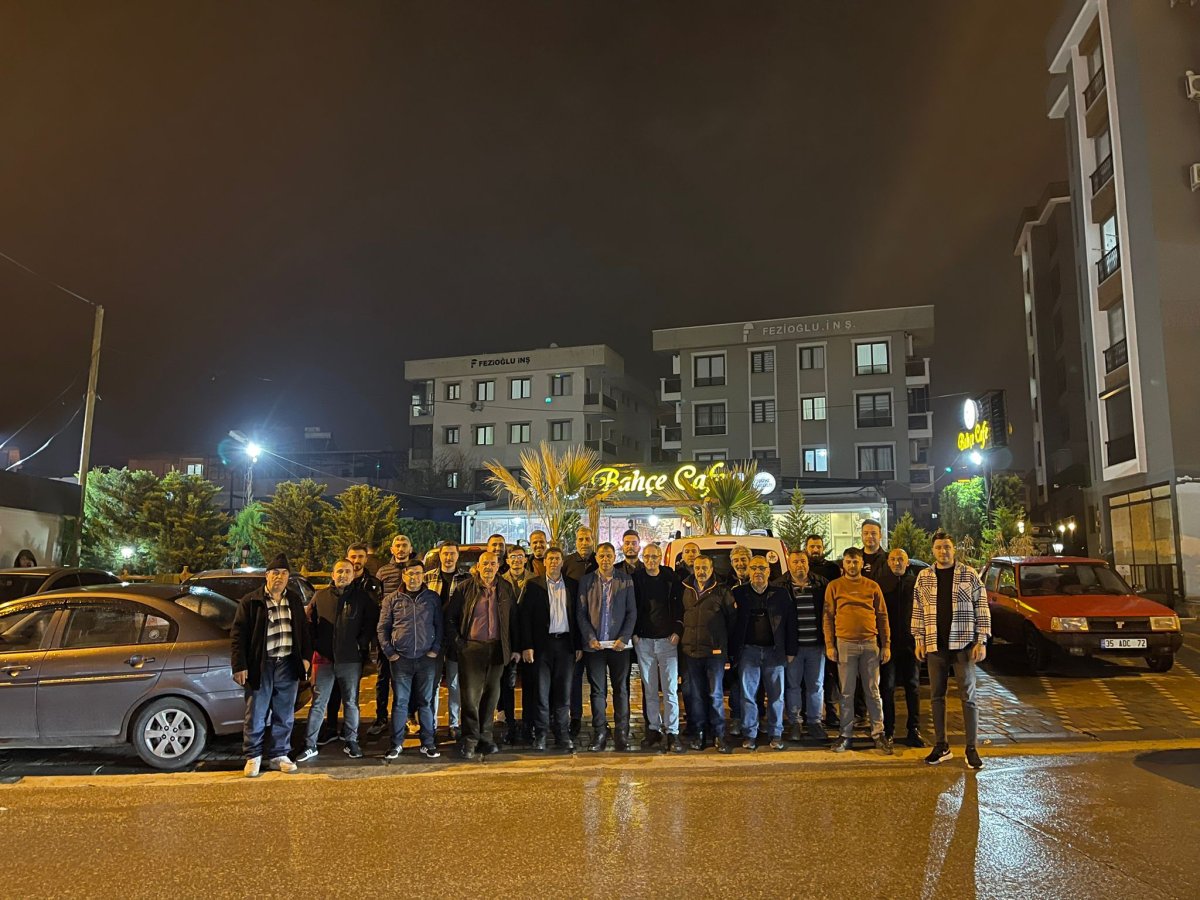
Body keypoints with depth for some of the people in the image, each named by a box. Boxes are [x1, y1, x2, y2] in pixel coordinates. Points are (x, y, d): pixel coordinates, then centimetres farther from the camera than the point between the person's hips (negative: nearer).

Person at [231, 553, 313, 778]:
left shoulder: (295, 601, 11)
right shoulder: (251, 601, -3)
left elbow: (304, 631, 16)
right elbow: (238, 634, -6)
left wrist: (306, 657, 7)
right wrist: (239, 666, -11)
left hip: (288, 665, 4)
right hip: (260, 665, -4)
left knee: (284, 715, 10)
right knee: (256, 715, 4)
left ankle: (279, 755, 21)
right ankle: (253, 757, 18)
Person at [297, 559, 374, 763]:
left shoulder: (362, 597, 1)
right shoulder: (321, 596, 5)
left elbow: (371, 622, 4)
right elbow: (309, 622, 11)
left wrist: (362, 643, -4)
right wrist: (315, 644, 1)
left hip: (351, 659, 0)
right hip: (324, 658, 0)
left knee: (351, 702, 9)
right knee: (318, 703, 4)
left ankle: (351, 742, 20)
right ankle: (310, 745, 10)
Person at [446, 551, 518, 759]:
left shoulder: (505, 589, 7)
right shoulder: (465, 589, -1)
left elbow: (513, 619, 10)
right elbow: (450, 618, 2)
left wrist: (514, 647, 7)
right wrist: (458, 642, -4)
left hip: (497, 649, 3)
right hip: (472, 648, -3)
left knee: (491, 695, 9)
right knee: (471, 695, -4)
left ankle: (485, 738, 20)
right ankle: (470, 740, 5)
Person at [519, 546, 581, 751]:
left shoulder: (572, 585, 10)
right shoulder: (534, 585, 3)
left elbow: (577, 616, 10)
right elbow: (524, 616, -1)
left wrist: (579, 645, 5)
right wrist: (527, 646, -9)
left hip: (565, 642, 2)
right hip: (542, 643, -2)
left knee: (563, 692, 5)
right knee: (541, 691, 2)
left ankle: (563, 735, 12)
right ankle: (540, 735, 11)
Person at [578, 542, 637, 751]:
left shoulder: (626, 581, 5)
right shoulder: (586, 581, 5)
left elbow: (632, 612, 3)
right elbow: (581, 613, 3)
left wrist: (624, 638, -9)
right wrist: (590, 638, -8)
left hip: (619, 645, 0)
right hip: (594, 645, 0)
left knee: (621, 690, 4)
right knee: (598, 691, 4)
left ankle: (621, 734, 12)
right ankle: (599, 734, 12)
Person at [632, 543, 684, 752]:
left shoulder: (671, 578, 3)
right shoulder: (636, 579, 4)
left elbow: (679, 605, 3)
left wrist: (677, 631, -5)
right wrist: (633, 633, 0)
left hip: (667, 640, -1)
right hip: (643, 640, 1)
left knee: (670, 689, -4)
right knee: (649, 689, 6)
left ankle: (673, 733, -2)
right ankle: (653, 730, 14)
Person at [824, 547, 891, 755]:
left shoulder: (872, 586, 7)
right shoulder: (834, 586, 4)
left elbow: (882, 616, 8)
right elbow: (828, 617, 3)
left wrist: (886, 645, 3)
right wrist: (829, 645, -3)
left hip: (870, 644, 1)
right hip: (845, 644, -1)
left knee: (873, 691, 6)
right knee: (847, 693, 5)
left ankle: (878, 733, 15)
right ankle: (845, 734, 12)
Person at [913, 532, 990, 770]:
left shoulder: (969, 574, 0)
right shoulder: (924, 577, 6)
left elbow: (982, 608, -1)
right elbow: (918, 610, 9)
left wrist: (981, 641, -7)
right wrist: (919, 639, 4)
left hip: (963, 645, -3)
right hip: (935, 646, 3)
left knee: (968, 697, 0)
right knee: (937, 697, 8)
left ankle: (972, 749, 7)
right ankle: (941, 746, 18)